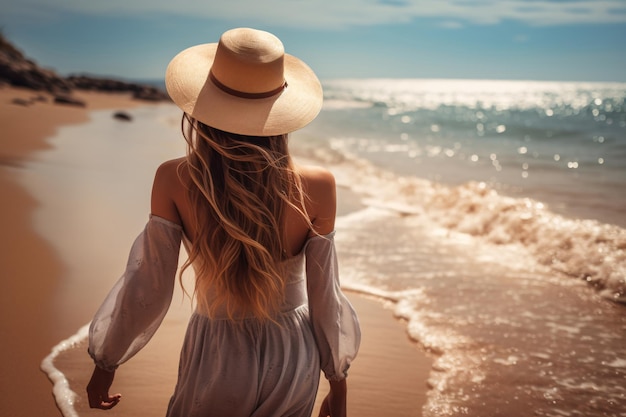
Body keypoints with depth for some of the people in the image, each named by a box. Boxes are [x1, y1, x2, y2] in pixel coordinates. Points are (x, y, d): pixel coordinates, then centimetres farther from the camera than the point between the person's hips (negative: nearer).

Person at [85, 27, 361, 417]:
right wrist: (339, 383, 6)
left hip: (217, 359, -1)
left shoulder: (175, 181, -22)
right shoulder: (316, 187, -21)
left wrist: (105, 362, 6)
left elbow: (146, 289, -12)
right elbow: (325, 299, -11)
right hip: (292, 359, 1)